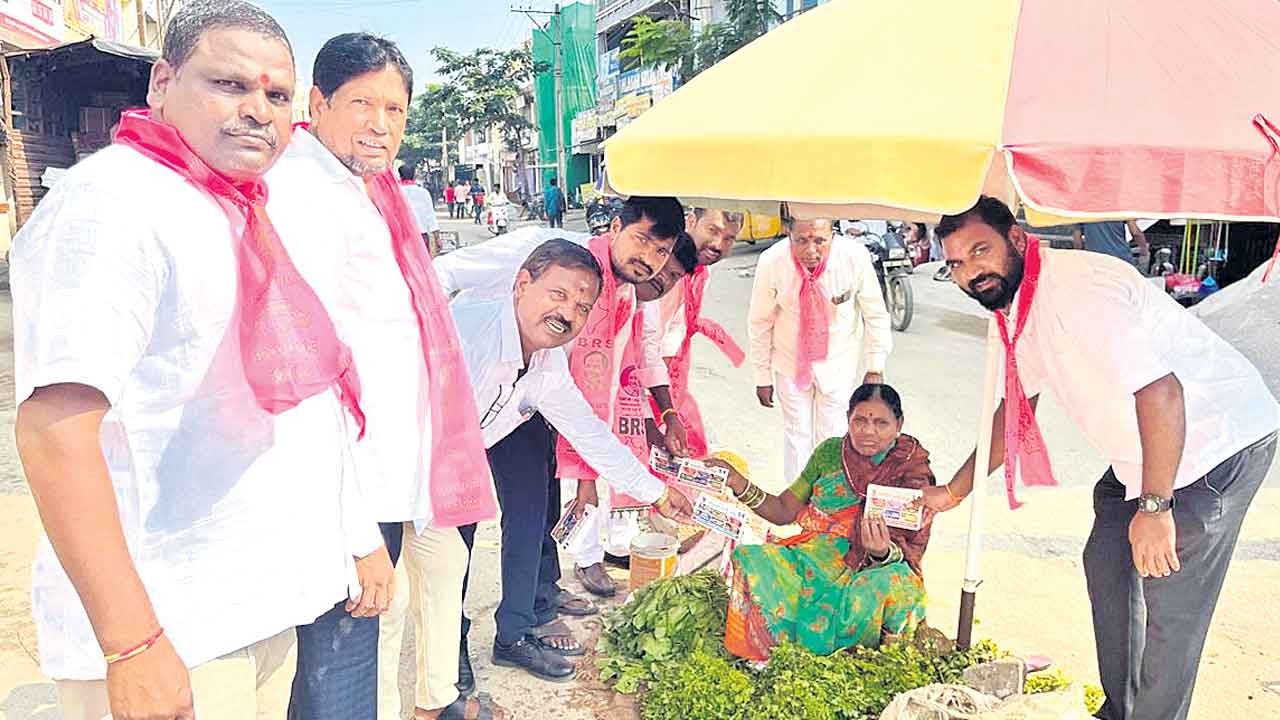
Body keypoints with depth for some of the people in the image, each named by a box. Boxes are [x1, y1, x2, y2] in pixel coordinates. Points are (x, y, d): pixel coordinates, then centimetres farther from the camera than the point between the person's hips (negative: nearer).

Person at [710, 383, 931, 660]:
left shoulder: (914, 474, -3)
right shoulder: (830, 453, 7)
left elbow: (910, 555, -9)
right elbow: (784, 511, 11)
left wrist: (882, 552, -33)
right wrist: (739, 483, -4)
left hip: (869, 574, -2)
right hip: (812, 562, 3)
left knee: (894, 581, -37)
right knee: (751, 559, -25)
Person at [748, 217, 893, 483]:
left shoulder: (855, 258, -25)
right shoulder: (771, 262, -24)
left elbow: (875, 315, -9)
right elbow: (760, 322, -9)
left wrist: (875, 367, -6)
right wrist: (763, 376, -2)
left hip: (838, 363, 0)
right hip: (791, 361, 0)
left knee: (831, 437, 8)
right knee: (797, 434, 10)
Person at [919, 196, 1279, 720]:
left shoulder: (1077, 289, -29)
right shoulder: (1016, 304, 2)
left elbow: (1160, 391, -35)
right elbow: (1016, 408, 13)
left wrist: (1153, 507, -31)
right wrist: (953, 492, 13)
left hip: (1218, 436, -10)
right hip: (1142, 448, 10)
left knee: (1171, 598, -7)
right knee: (1107, 564, 17)